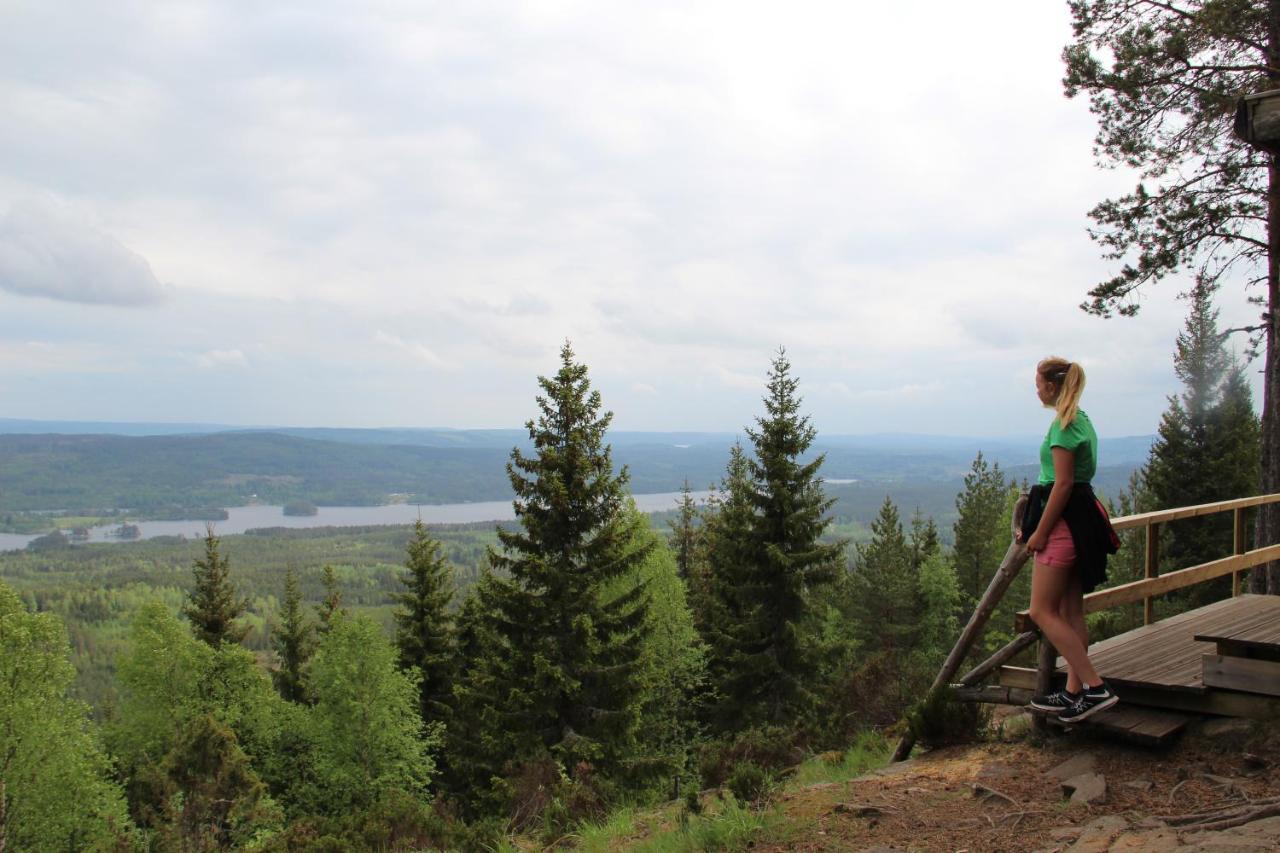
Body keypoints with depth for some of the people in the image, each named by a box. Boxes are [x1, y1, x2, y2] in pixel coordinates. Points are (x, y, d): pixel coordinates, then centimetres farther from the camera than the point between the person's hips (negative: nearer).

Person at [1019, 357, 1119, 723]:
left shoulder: (1064, 424, -15)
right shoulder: (1081, 420, 16)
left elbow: (1062, 484, -20)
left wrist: (1040, 531, -16)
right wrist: (1037, 524, 23)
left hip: (1064, 521, -10)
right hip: (1082, 517, 10)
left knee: (1042, 611, -5)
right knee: (1070, 612, 13)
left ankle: (1095, 687, -7)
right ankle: (1074, 692, 18)